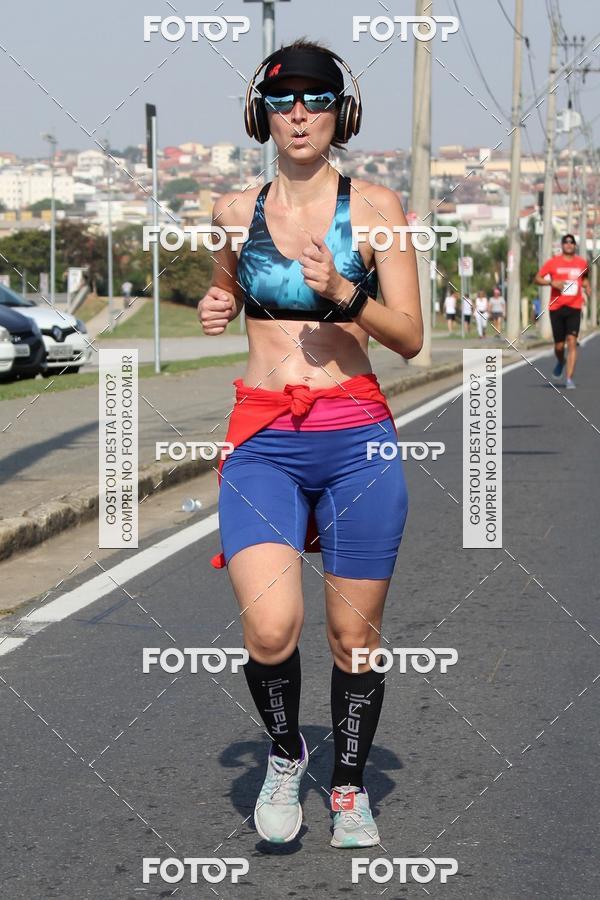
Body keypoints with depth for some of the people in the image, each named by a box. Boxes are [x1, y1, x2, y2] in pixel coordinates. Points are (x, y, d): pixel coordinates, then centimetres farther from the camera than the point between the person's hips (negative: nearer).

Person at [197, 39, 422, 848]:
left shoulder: (373, 205, 1)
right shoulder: (235, 210, 9)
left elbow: (411, 337, -1)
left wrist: (343, 293, -17)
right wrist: (213, 312, 6)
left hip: (357, 437, -1)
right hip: (262, 439, 1)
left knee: (354, 636, 5)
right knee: (270, 628, -17)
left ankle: (350, 791, 27)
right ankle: (285, 755, 12)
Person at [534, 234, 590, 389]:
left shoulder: (581, 262, 9)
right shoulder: (553, 262, 1)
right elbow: (537, 279, 3)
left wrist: (586, 287, 7)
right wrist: (552, 283, -14)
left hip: (574, 308, 1)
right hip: (556, 307, -1)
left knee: (572, 341, -13)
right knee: (559, 345, 4)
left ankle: (569, 379, -13)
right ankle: (560, 362, 41)